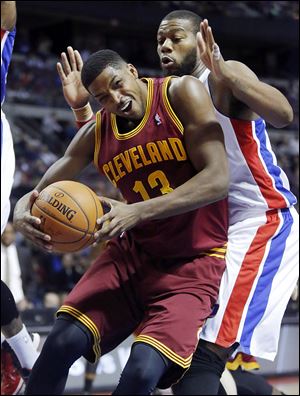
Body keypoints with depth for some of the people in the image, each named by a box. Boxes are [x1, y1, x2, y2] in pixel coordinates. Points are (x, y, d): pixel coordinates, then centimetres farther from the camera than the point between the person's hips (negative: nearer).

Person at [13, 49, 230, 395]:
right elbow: (41, 193, 6)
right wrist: (22, 212, -21)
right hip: (134, 252, 5)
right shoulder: (95, 134, 1)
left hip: (194, 262, -5)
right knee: (62, 341, -14)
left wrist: (137, 212, -31)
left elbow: (218, 180, -22)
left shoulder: (181, 94, -14)